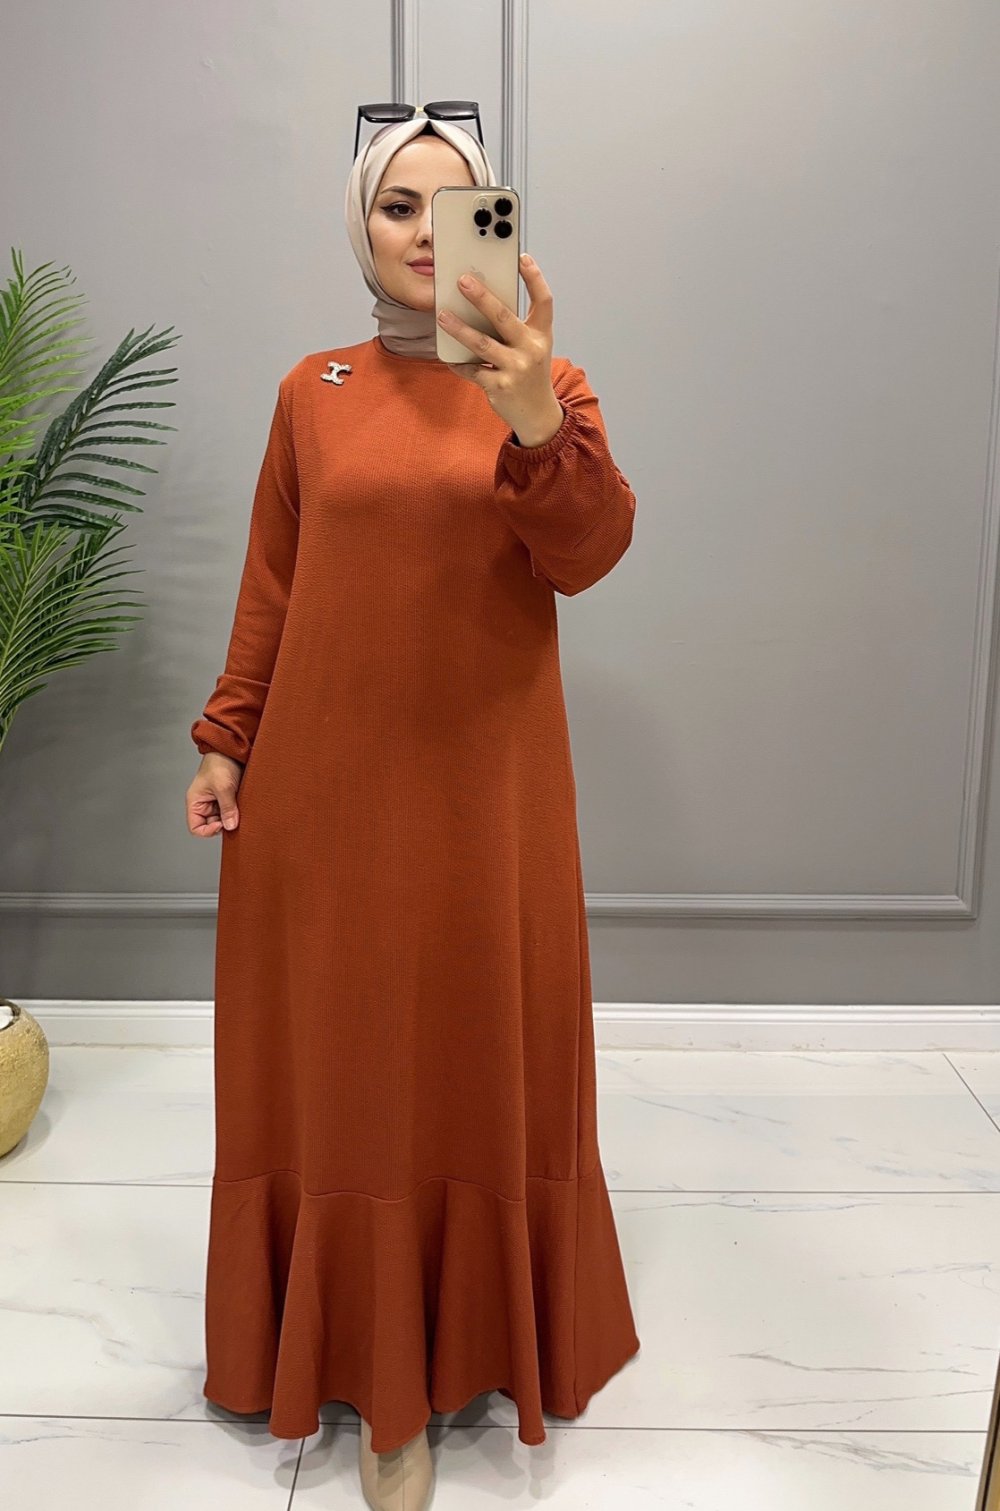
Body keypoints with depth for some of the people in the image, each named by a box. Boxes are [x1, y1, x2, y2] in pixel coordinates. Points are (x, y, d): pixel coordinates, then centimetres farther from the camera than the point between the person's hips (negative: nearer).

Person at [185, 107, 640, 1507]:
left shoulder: (550, 383, 1)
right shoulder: (314, 390, 5)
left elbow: (590, 553, -16)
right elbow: (270, 585, 9)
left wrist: (539, 430, -34)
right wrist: (225, 741, 7)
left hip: (486, 777, -1)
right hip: (326, 775, 2)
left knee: (488, 1050, 9)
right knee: (337, 1055, 10)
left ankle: (490, 1322, 33)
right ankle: (353, 1330, 32)